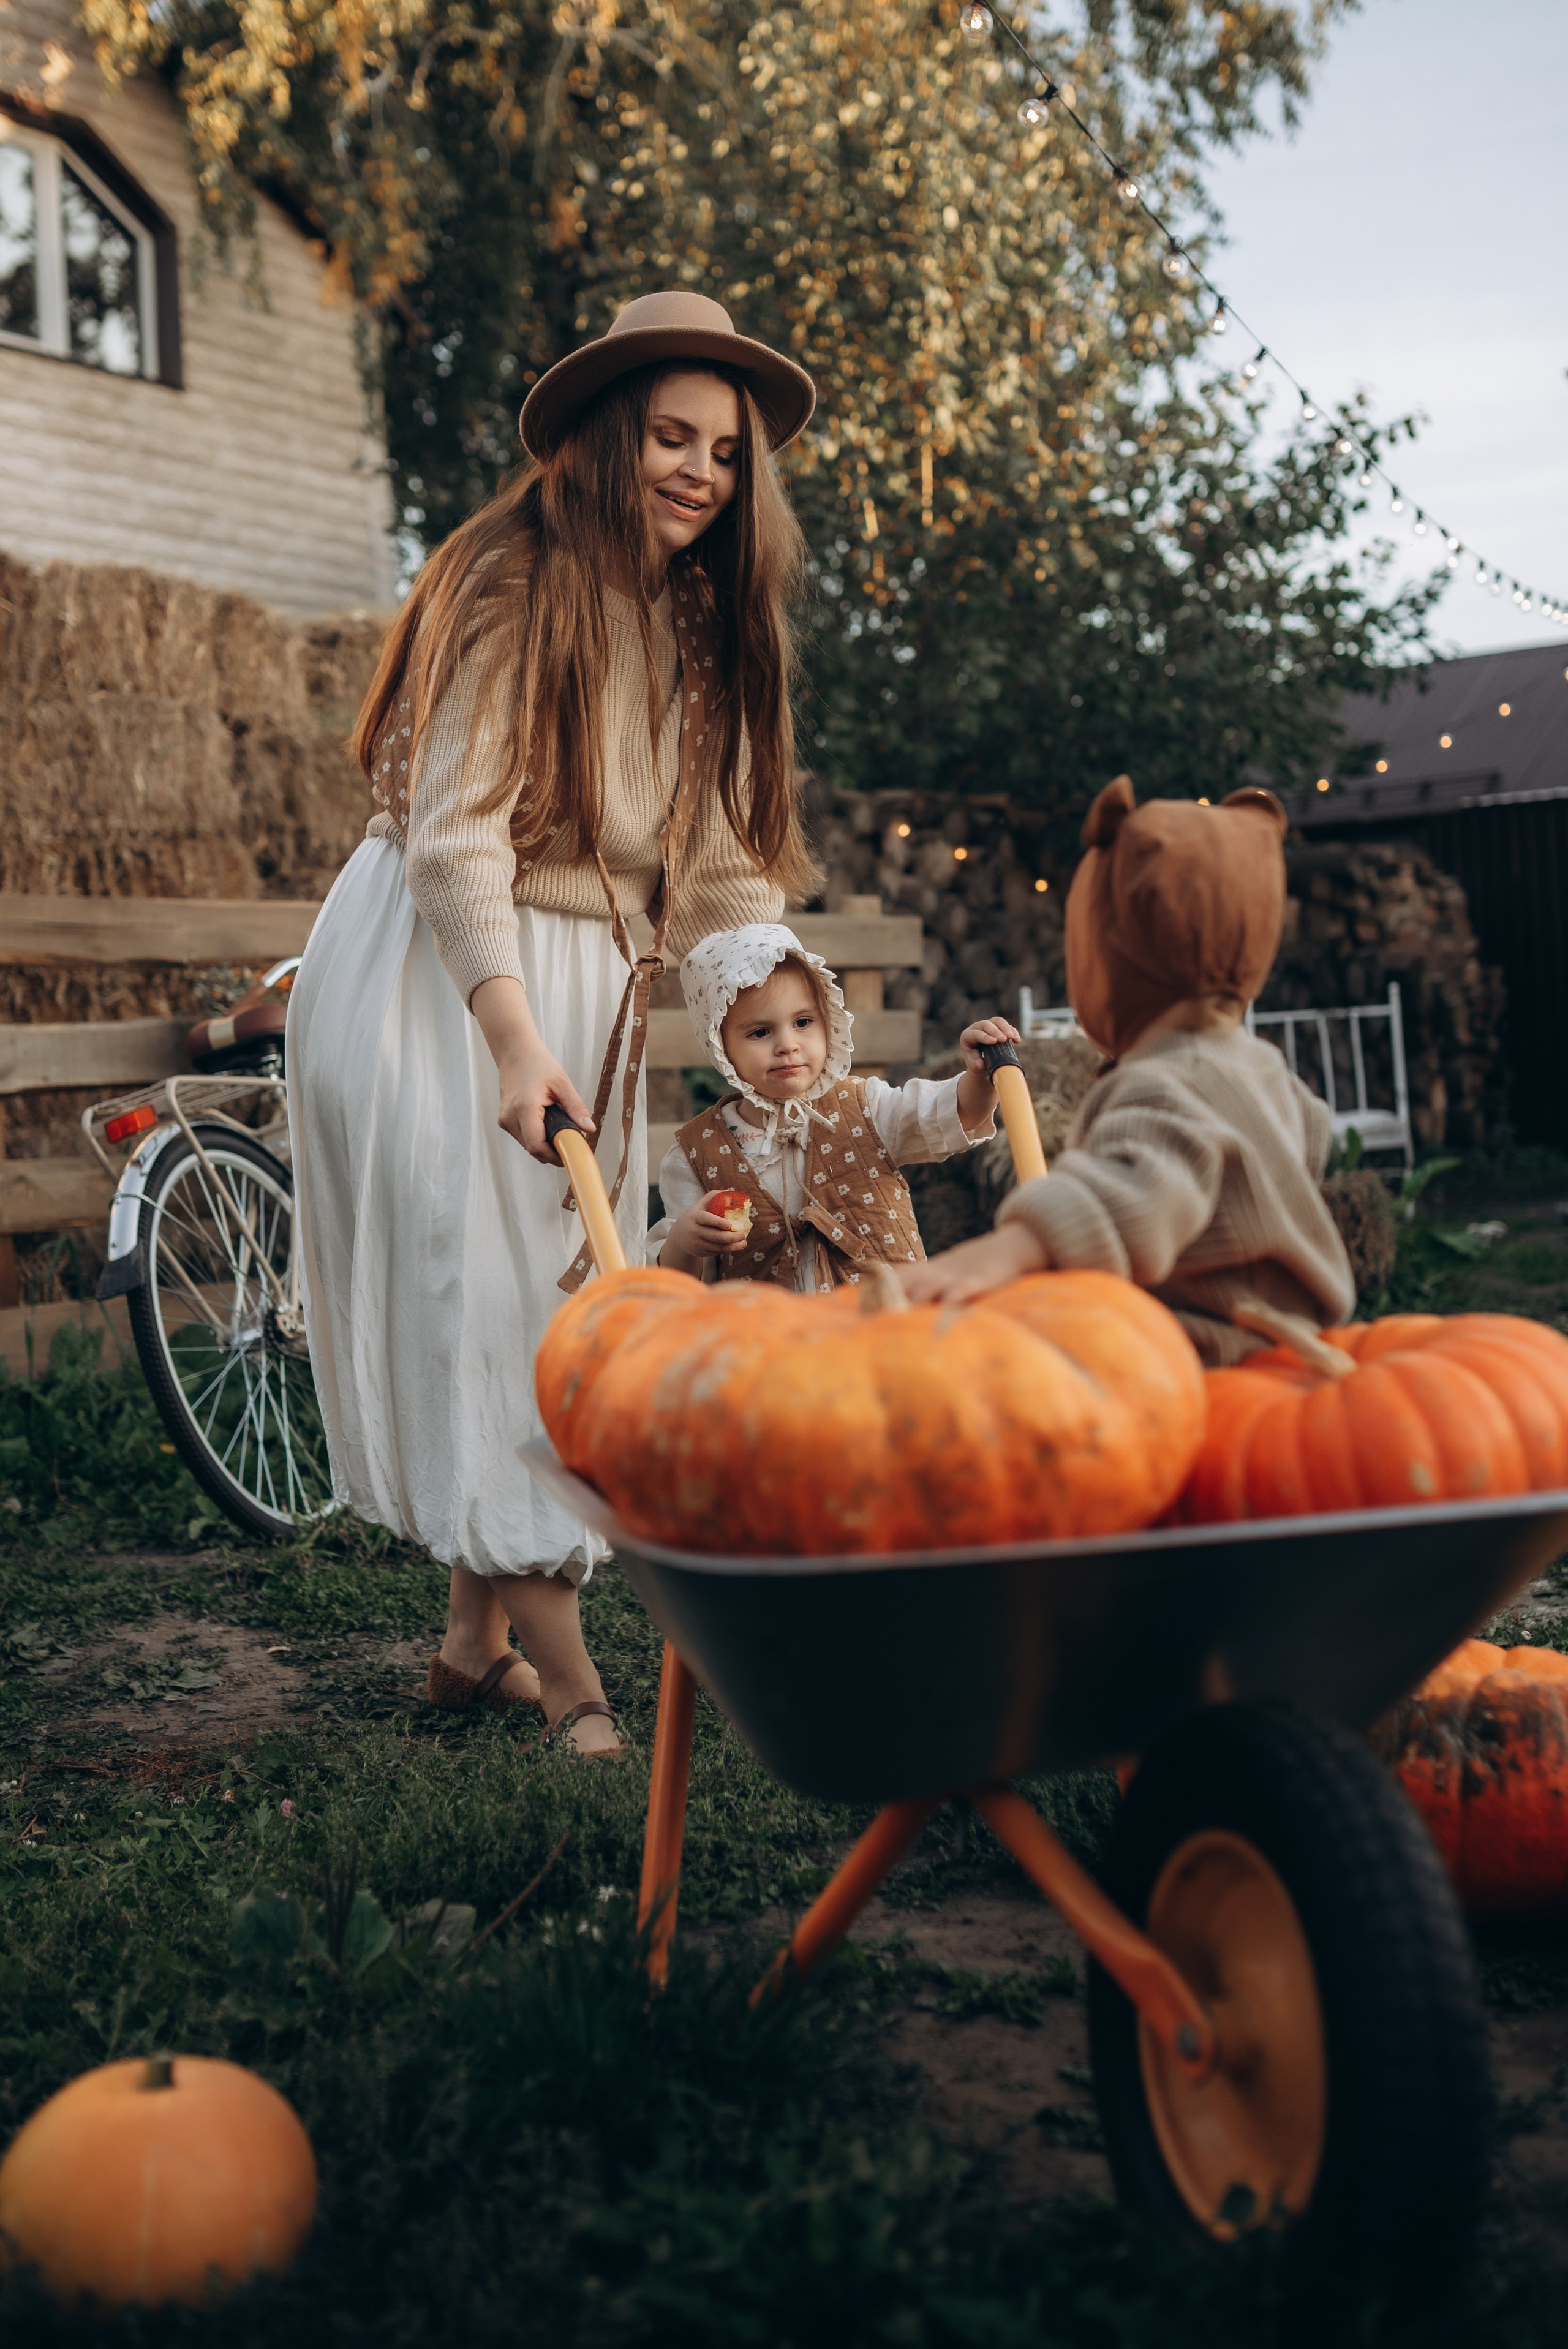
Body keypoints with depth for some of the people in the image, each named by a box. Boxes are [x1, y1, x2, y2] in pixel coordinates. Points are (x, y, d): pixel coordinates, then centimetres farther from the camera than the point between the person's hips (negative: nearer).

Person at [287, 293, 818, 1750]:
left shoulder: (706, 622, 10)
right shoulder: (514, 581, -12)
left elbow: (722, 860, 6)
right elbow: (455, 831, -20)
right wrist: (516, 1040, -30)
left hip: (591, 976, 8)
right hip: (437, 975, -8)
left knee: (567, 1296, 7)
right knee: (478, 1292, -9)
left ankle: (475, 1640, 18)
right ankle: (565, 1672, -7)